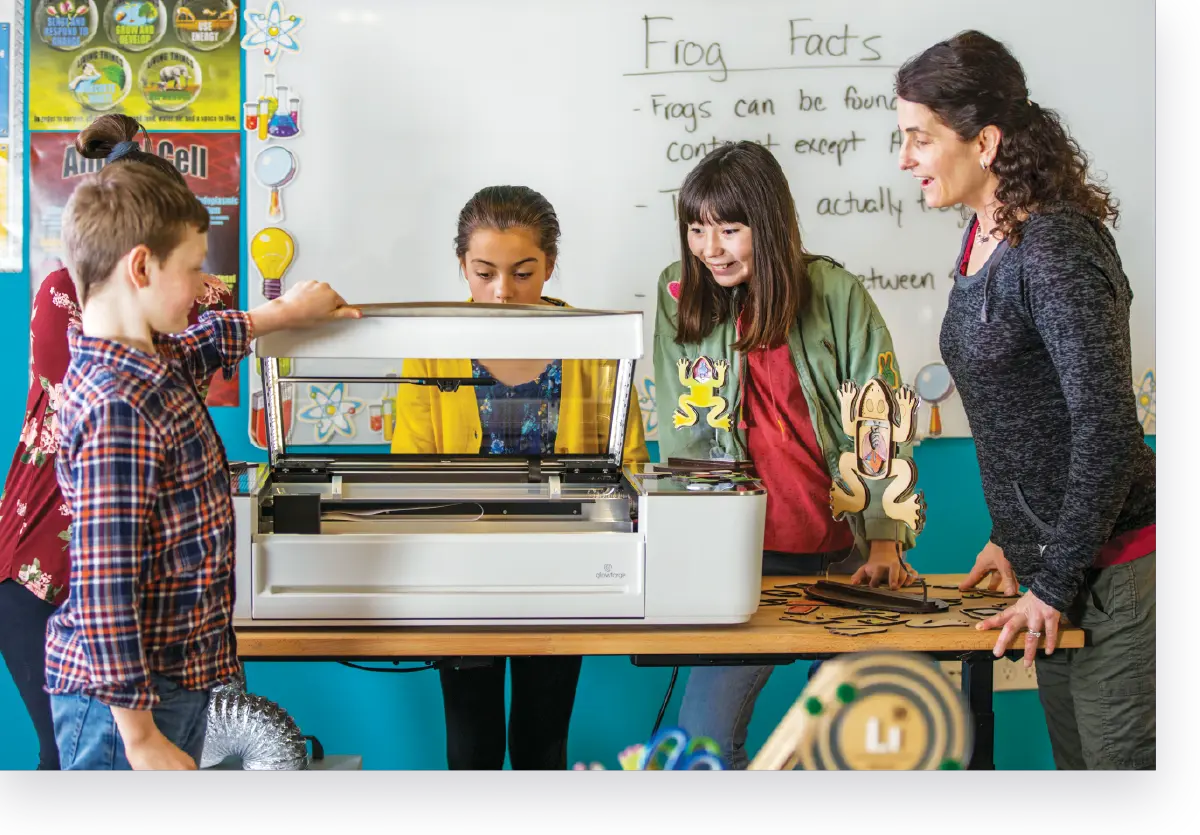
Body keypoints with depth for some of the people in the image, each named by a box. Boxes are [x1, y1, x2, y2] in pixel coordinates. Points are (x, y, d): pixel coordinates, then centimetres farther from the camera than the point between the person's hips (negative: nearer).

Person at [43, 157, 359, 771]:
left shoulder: (143, 359, 5)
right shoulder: (118, 408, -24)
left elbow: (196, 347, 33)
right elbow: (105, 590, -26)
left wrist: (282, 313, 42)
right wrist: (140, 737, -23)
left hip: (178, 676, 10)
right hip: (127, 697, -10)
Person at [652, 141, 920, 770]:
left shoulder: (835, 295, -4)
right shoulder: (681, 299, 1)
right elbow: (684, 442, 0)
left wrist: (886, 543, -14)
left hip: (845, 556, -1)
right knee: (704, 740, -6)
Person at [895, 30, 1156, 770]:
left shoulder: (1055, 249, -18)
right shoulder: (985, 237, 9)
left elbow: (1107, 426, -22)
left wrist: (1052, 585, -17)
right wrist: (1011, 537, 17)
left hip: (1117, 565, -9)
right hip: (1060, 560, 9)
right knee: (1076, 762, 15)